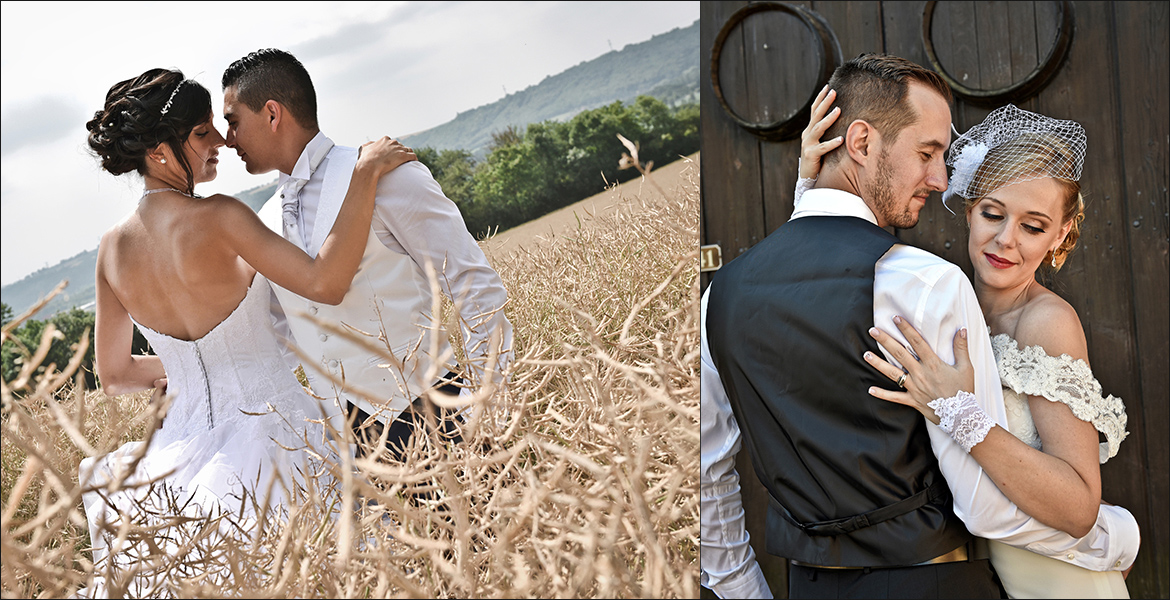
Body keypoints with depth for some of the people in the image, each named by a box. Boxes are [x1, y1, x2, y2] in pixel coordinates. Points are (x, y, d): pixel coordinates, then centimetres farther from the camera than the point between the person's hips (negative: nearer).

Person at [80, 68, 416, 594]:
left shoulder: (112, 247, 2)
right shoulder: (216, 217, -18)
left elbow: (114, 377, 10)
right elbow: (325, 283, -30)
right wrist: (364, 175, -24)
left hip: (186, 430, 7)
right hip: (270, 426, -6)